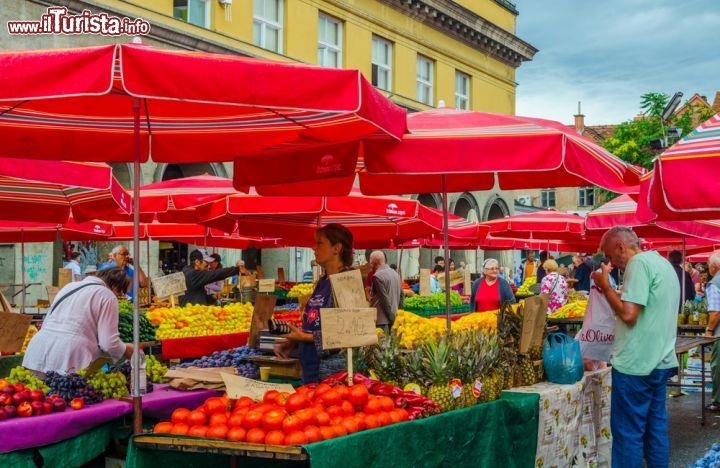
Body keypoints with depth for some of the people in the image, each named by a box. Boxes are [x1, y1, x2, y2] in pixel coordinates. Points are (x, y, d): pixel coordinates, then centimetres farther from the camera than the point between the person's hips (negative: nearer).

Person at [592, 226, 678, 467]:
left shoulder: (639, 263, -14)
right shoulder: (663, 263, 16)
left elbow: (628, 313, -21)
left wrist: (605, 286, -9)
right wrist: (609, 289, 15)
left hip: (636, 363, -9)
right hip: (660, 362, 9)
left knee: (628, 432, -1)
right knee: (656, 427, 13)